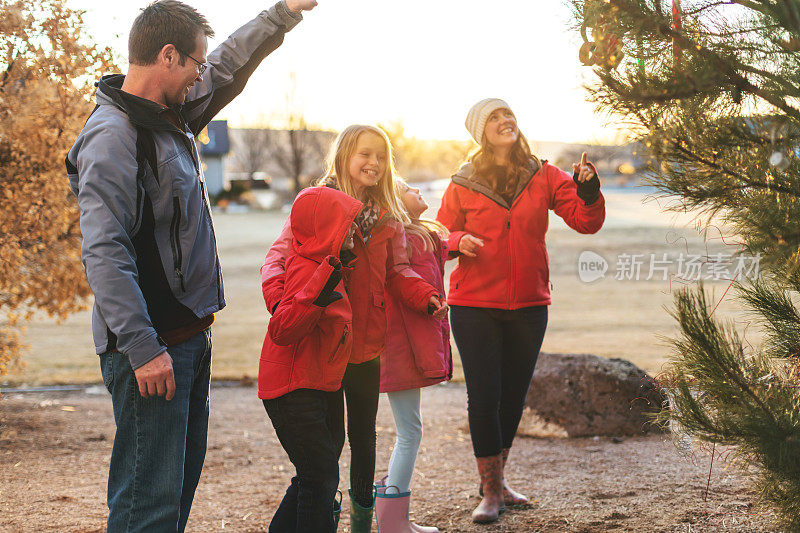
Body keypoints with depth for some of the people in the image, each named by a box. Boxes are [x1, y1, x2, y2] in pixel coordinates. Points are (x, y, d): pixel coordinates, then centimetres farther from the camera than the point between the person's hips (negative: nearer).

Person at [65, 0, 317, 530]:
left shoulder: (172, 114, 11)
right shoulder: (112, 137, -17)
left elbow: (229, 66, 30)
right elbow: (104, 253, -24)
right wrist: (142, 347, -28)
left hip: (189, 337, 10)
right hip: (152, 348, -10)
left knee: (180, 484, 15)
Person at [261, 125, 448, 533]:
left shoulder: (388, 216, 10)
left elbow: (397, 272, 8)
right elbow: (280, 257, -11)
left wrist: (426, 297, -12)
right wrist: (279, 299, -31)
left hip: (367, 343, 4)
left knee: (363, 434, 14)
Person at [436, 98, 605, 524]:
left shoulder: (544, 177, 3)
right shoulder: (463, 185, -2)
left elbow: (586, 221, -2)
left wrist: (588, 192, -22)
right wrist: (458, 242, -16)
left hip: (529, 304, 3)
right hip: (475, 305, -3)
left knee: (514, 394, 12)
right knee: (484, 395, -5)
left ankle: (498, 479, 30)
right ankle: (490, 491, 7)